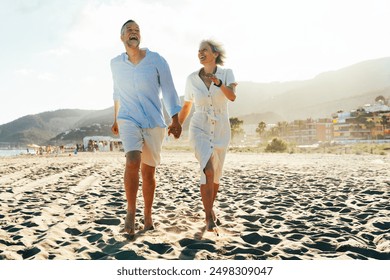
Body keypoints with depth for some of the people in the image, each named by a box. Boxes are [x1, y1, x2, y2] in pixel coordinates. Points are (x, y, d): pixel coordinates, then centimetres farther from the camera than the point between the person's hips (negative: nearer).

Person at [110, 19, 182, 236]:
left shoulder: (156, 60, -4)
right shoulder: (115, 63, 5)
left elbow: (169, 91, -5)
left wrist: (175, 121, -15)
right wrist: (116, 119, 26)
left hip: (154, 122, 0)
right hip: (129, 120, 0)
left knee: (148, 171, 6)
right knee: (133, 161, -26)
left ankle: (147, 215, 25)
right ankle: (131, 211, -9)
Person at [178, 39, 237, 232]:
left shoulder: (227, 73, -3)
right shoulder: (192, 79, -1)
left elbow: (232, 96, -23)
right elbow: (187, 106, 13)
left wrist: (218, 82, -40)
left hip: (220, 131, 1)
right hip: (199, 130, -1)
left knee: (215, 175, 14)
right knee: (208, 171, -25)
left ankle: (209, 209, 39)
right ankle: (209, 218, -13)